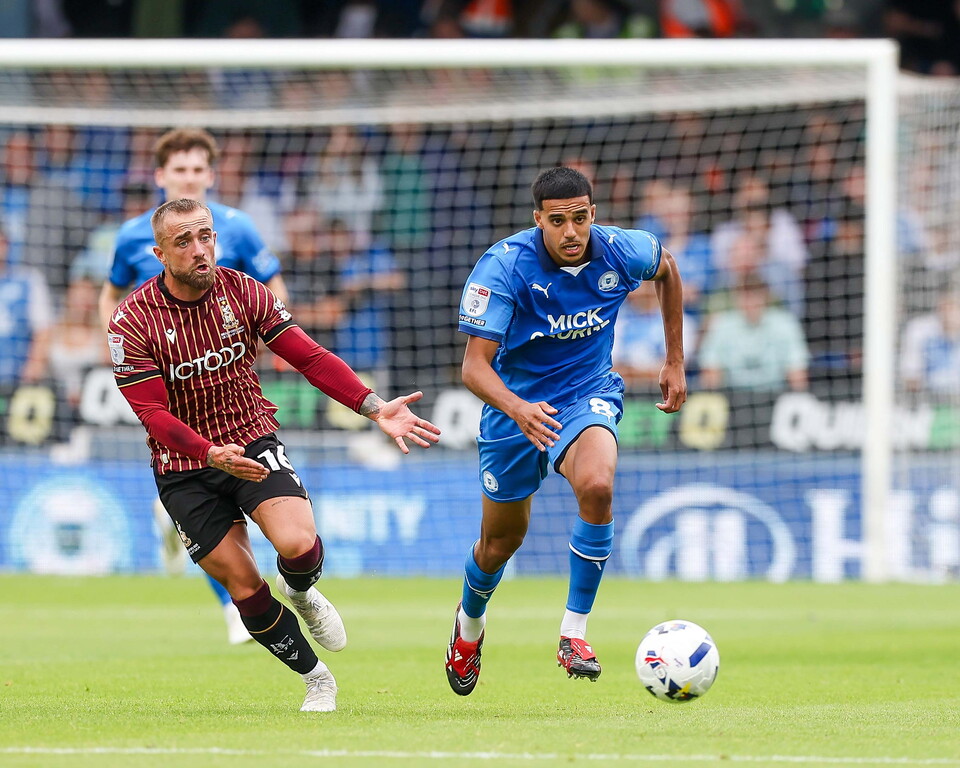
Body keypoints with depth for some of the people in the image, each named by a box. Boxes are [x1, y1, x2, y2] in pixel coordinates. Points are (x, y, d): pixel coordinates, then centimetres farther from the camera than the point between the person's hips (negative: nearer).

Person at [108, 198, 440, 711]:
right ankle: (316, 679, 18)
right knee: (244, 588, -4)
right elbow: (153, 413, -18)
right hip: (183, 468, -1)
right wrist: (212, 453, -35)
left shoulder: (243, 292, -6)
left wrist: (374, 408, -19)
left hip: (253, 443, 1)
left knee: (298, 546, -24)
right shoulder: (133, 321, -13)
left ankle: (301, 593, 13)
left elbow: (309, 357, -6)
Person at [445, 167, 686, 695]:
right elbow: (475, 364, -28)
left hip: (587, 396, 1)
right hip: (514, 402, -1)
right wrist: (519, 410, -48)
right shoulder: (504, 266, -25)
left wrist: (675, 362, 12)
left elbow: (666, 269, 11)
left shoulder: (619, 252, -15)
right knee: (502, 539, 13)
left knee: (597, 487, -32)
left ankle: (573, 635, -20)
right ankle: (469, 623, 49)